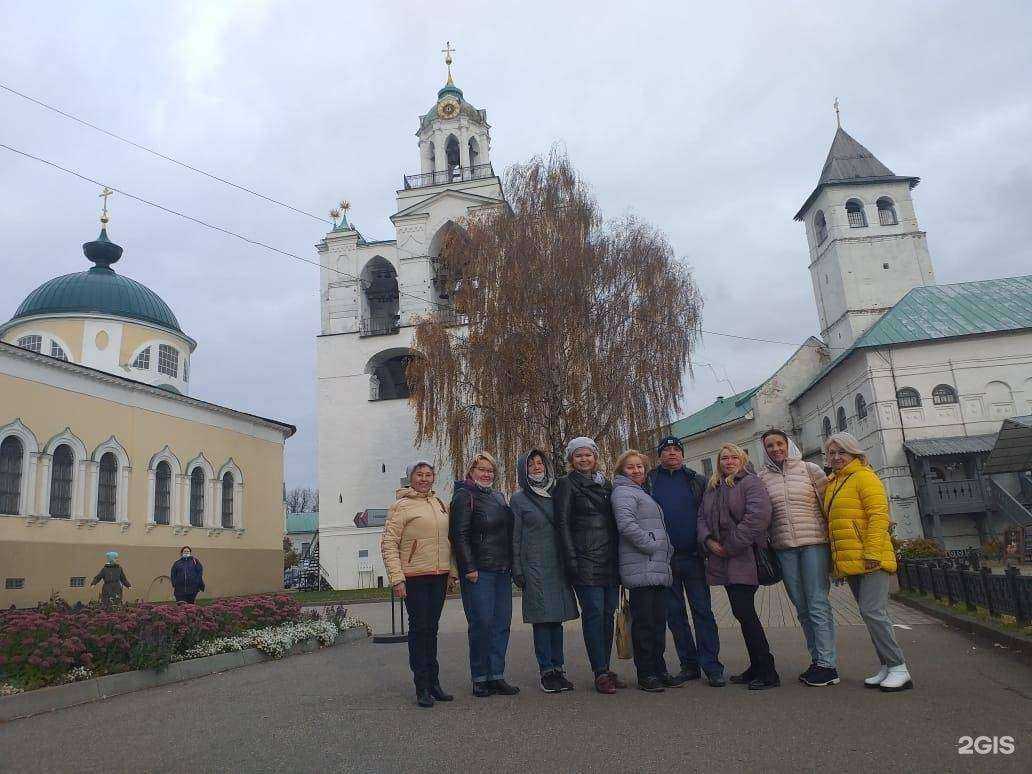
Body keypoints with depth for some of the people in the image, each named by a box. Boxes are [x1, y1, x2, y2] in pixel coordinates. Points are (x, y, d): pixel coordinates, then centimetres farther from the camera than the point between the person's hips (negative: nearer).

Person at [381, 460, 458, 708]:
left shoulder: (440, 504, 14)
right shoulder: (401, 506, -5)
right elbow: (388, 544, -9)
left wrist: (452, 571, 15)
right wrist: (396, 578, -15)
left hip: (439, 576, 6)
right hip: (414, 577, -6)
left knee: (431, 629, 12)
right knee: (419, 629, -1)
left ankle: (433, 682, 20)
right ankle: (422, 687, 8)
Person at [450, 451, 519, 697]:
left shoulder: (498, 497, 18)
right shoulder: (464, 496, -5)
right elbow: (459, 535, -12)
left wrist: (512, 565, 16)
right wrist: (469, 569, -16)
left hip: (502, 571, 7)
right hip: (478, 571, -7)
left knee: (502, 623, 7)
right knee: (481, 624, -4)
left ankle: (496, 675, 15)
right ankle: (480, 678, 7)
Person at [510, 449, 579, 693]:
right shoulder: (518, 500, 3)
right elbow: (515, 537, 1)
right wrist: (518, 570, -5)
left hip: (559, 565, 4)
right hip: (535, 566, -3)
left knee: (557, 618, 6)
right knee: (542, 619, -3)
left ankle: (558, 669, 13)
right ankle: (547, 671, 3)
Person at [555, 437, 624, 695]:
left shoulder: (605, 484, 18)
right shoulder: (567, 484, 1)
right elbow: (562, 523, -6)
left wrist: (620, 557, 14)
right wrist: (571, 559, -14)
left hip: (610, 559, 6)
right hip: (585, 560, -6)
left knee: (608, 613, 8)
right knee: (594, 612, -6)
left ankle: (605, 668, 16)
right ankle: (601, 673, -1)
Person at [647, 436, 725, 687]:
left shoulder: (697, 482, 9)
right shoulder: (648, 481, 8)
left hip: (693, 556, -1)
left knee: (703, 610, -2)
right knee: (675, 614, 7)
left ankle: (712, 666, 2)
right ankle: (689, 664, 17)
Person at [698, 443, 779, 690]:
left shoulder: (750, 482, -4)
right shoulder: (712, 489, 19)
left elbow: (758, 515, -17)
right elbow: (701, 518, 16)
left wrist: (732, 544, -16)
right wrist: (708, 540, -5)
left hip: (744, 558, -7)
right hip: (722, 561, 7)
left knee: (744, 612, -11)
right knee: (744, 613, 11)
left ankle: (767, 672, -3)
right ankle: (757, 668, 19)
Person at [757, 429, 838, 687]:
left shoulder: (810, 469, 3)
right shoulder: (763, 477, 8)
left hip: (814, 542, -3)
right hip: (784, 547, 3)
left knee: (818, 604, -5)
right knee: (802, 608, 8)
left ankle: (828, 664, 0)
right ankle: (817, 660, 17)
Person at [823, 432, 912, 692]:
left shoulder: (864, 477, -7)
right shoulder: (832, 484, 18)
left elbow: (879, 516, -15)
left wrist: (872, 554, -21)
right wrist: (838, 561, 20)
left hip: (871, 561, -9)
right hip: (850, 562, 9)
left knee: (873, 612, -11)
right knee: (870, 614, 11)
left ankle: (899, 668, -3)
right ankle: (887, 666, 19)